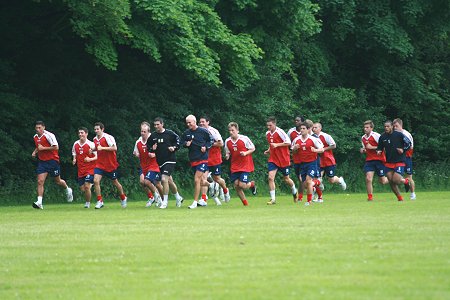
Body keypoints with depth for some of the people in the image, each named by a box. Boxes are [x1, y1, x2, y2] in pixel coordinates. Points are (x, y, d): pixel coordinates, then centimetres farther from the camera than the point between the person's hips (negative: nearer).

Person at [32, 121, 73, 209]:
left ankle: (68, 189, 40)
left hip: (52, 160, -5)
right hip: (42, 161, 5)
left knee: (58, 181, 8)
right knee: (40, 181, -10)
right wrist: (35, 152, 6)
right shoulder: (35, 137, 8)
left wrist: (43, 148, -21)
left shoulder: (49, 135, -15)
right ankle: (39, 202, -15)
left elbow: (56, 147, -20)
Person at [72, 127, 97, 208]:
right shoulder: (75, 144, 7)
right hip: (81, 170, 5)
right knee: (82, 189, 3)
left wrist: (90, 159, -25)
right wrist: (74, 160, 2)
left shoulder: (91, 144, -10)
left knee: (86, 186, -16)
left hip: (90, 169, -5)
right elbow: (74, 154, 22)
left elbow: (97, 157, -8)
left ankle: (88, 203, 2)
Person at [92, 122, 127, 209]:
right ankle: (99, 201, -9)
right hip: (100, 164, 5)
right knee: (96, 181, -14)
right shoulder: (95, 139, 8)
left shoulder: (107, 137, -15)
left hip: (111, 164, -5)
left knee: (115, 182, 10)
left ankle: (123, 198, 33)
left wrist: (102, 148, -26)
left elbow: (114, 148, -22)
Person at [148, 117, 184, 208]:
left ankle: (165, 201, -8)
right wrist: (152, 149, -7)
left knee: (164, 179, -18)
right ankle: (178, 198, 32)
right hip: (160, 162, 5)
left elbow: (178, 139, 4)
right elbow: (149, 148, 14)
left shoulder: (169, 133, -7)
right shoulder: (153, 135, 5)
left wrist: (174, 147, -11)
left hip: (170, 160, -5)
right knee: (169, 181, 13)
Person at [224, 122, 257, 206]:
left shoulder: (244, 139, -10)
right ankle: (245, 204, 12)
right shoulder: (227, 141, 2)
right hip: (234, 167, 4)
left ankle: (252, 184, 21)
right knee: (236, 186, -4)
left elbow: (253, 149, 0)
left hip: (245, 165, -4)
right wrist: (227, 156, -8)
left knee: (242, 185, -15)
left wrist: (246, 153, -18)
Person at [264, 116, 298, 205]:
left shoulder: (280, 132, -15)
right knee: (270, 177, -12)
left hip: (284, 159, -5)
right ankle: (273, 199, -9)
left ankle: (294, 191, 39)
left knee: (286, 179, 9)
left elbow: (288, 142, -18)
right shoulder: (267, 134, 7)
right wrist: (269, 150, 6)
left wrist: (277, 145, -24)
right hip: (273, 159, 5)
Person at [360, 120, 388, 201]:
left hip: (379, 160, -5)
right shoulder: (363, 138, 10)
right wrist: (363, 150, 2)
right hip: (369, 160, 5)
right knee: (368, 179, -11)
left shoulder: (376, 136, -12)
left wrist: (372, 147, -19)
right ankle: (370, 196, -2)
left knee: (382, 181, 1)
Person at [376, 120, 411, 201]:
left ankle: (405, 181, 18)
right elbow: (380, 147, 14)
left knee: (396, 180, -17)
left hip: (399, 161, -4)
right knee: (391, 182, 0)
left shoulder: (399, 135, -7)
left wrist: (403, 150, -12)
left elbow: (408, 143, 1)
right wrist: (378, 151, -7)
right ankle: (399, 197, 17)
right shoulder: (382, 137, 3)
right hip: (388, 162, 4)